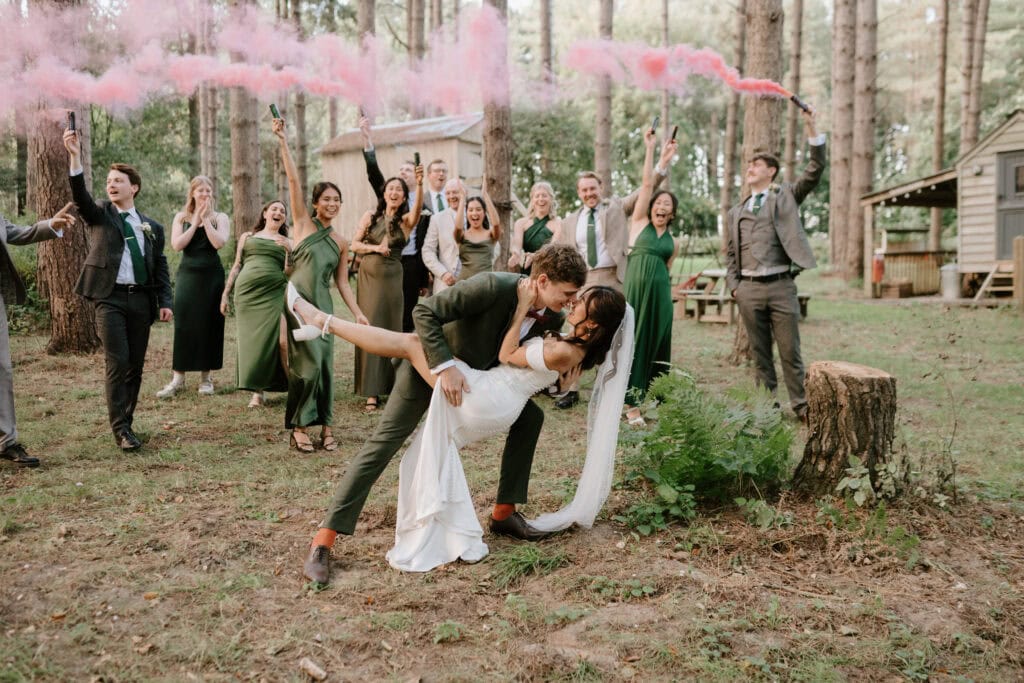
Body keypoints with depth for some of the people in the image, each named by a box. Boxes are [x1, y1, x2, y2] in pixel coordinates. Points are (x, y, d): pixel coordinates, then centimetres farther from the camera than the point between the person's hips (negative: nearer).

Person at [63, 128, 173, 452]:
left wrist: (165, 301, 2)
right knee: (117, 362, -10)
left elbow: (160, 267, 13)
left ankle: (126, 422, 18)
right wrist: (75, 157, -26)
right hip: (109, 297, -3)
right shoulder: (100, 215, 8)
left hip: (141, 299, 3)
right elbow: (80, 196, -13)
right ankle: (121, 430, -5)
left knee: (135, 366, 6)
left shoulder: (151, 226, 13)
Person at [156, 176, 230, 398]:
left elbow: (219, 242, -13)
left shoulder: (220, 218, 5)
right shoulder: (181, 217, 9)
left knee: (208, 325, 2)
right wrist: (195, 222, -7)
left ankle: (205, 377, 12)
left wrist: (205, 219, -10)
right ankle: (178, 378, 2)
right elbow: (176, 245, -6)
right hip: (187, 275, 1)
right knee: (183, 325, -2)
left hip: (211, 276, -1)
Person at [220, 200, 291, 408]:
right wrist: (225, 293, 14)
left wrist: (288, 250, -8)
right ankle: (257, 392, 7)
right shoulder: (247, 237, 19)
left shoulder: (286, 242, 18)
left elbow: (289, 272, 6)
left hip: (274, 295, -1)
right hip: (247, 293, 1)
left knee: (282, 341, -15)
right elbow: (236, 267, 20)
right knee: (252, 342, -1)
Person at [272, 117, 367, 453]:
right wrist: (283, 141, -13)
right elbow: (293, 181, -6)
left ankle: (325, 425, 11)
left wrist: (357, 312, 5)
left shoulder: (340, 242, 11)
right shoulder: (303, 223, 1)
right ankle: (299, 427, 5)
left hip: (323, 305, 4)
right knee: (307, 363, -7)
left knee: (324, 363, 2)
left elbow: (342, 282, 13)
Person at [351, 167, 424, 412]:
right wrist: (374, 247, -11)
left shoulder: (406, 220, -1)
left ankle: (390, 386, 14)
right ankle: (371, 391, 0)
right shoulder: (370, 216, 5)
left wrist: (420, 183, -40)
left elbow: (418, 208, -23)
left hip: (392, 278, -1)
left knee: (391, 329, 3)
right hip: (369, 276, 1)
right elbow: (354, 245, 8)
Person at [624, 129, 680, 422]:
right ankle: (631, 401, 1)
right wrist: (650, 148, -1)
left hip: (660, 292, 4)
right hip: (636, 288, -4)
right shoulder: (640, 222, 6)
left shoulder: (672, 240, 15)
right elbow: (647, 183, 0)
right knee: (635, 341, -2)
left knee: (657, 342, 5)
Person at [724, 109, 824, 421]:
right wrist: (734, 286, 4)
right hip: (749, 288, 3)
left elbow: (815, 171, -4)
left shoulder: (785, 196, 9)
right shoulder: (736, 212, 17)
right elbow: (730, 254, 17)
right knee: (760, 351, 7)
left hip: (781, 285, -3)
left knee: (790, 350, -2)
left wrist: (811, 130, -12)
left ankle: (800, 404, 5)